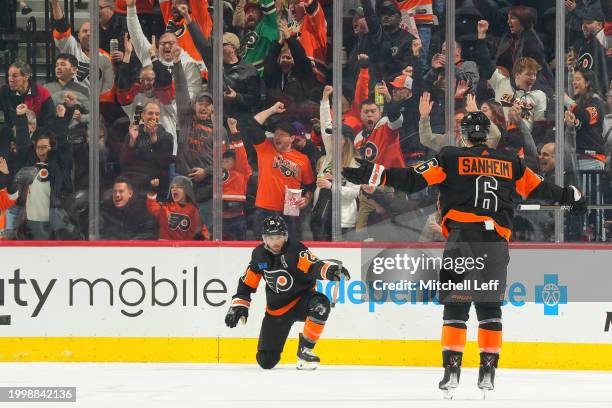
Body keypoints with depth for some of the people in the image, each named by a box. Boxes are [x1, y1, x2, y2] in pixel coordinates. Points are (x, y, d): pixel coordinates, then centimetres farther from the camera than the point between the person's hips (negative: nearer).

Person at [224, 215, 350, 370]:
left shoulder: (295, 249, -17)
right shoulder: (259, 255, -4)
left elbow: (313, 267, -32)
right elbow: (246, 284, 7)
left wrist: (331, 271, -52)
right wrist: (238, 306, 1)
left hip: (302, 299, -3)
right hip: (276, 309, 3)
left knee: (320, 305, -40)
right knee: (266, 361, -3)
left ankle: (305, 350, -23)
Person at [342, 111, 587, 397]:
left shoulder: (452, 157, 5)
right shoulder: (510, 163, 15)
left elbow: (415, 180, -5)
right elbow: (538, 188, 24)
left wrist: (375, 175, -5)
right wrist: (570, 197, 41)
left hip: (462, 237, -3)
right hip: (497, 243, 3)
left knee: (456, 303, 1)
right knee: (490, 305, 12)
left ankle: (452, 367, -8)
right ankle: (488, 371, 8)